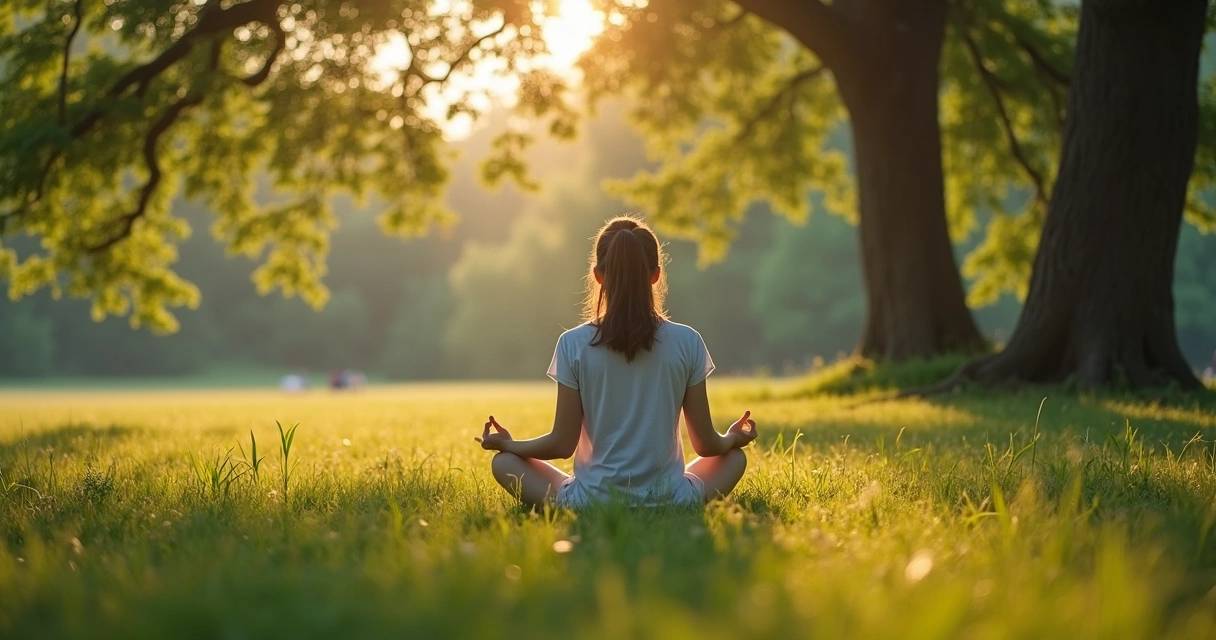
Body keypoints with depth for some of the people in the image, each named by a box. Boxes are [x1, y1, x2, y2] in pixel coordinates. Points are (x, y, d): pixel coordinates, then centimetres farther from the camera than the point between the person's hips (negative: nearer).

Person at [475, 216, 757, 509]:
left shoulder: (574, 344, -8)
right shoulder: (687, 342, -5)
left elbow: (562, 444, -4)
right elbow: (706, 444, 1)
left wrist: (508, 444, 15)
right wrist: (733, 438, 24)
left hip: (591, 503, -1)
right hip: (671, 502, 1)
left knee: (504, 462, 19)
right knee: (734, 457, 28)